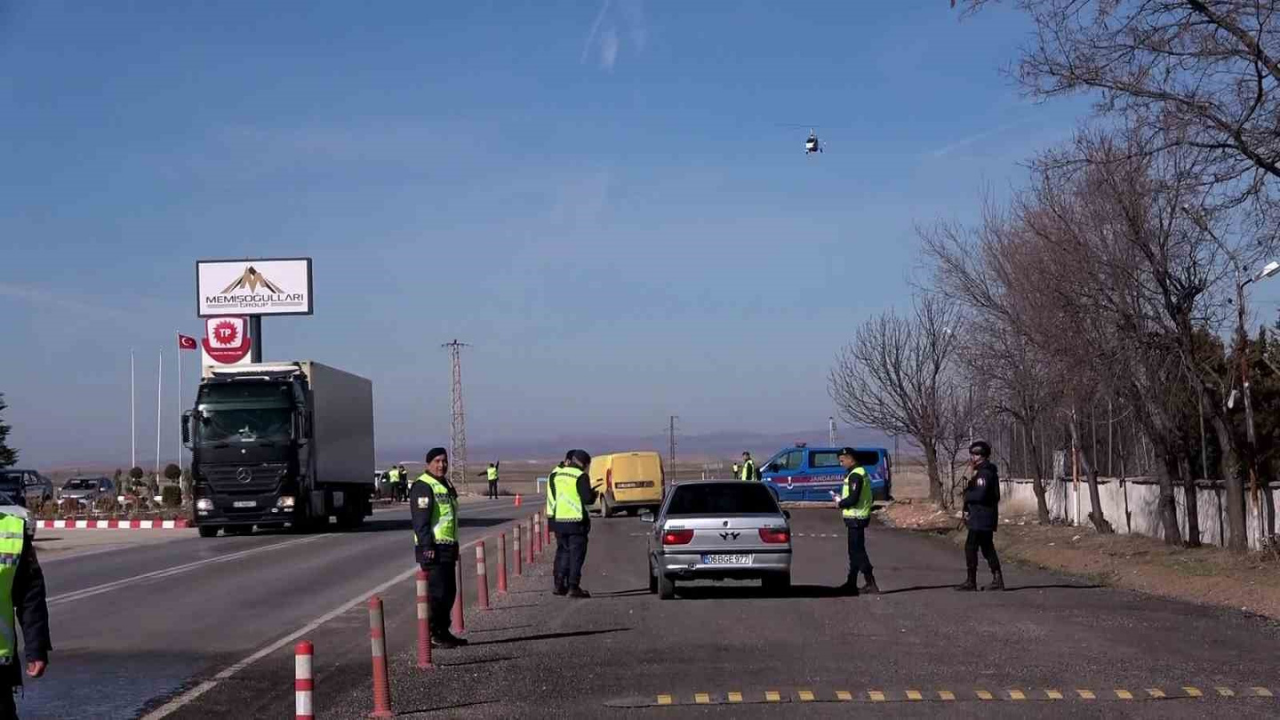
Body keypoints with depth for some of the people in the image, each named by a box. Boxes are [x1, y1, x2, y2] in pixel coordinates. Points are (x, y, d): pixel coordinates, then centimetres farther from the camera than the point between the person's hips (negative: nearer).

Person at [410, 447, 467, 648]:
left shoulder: (446, 486, 19)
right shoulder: (423, 487, -12)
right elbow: (420, 520, -19)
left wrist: (454, 545, 24)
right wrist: (427, 547, -25)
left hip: (447, 548, 10)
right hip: (432, 550, -10)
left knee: (449, 592, 13)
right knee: (437, 592, -9)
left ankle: (443, 631, 21)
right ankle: (434, 634, -5)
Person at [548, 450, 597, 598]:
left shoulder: (555, 475, 8)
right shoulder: (580, 476, -12)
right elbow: (588, 499, -15)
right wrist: (594, 493, 5)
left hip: (558, 520, 6)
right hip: (576, 522, -6)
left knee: (562, 552, 17)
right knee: (576, 554, 0)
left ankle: (559, 585, 17)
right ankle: (573, 587, -4)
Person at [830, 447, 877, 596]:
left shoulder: (855, 476, -18)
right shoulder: (860, 473, 16)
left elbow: (853, 499, -25)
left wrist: (840, 503, -8)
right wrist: (841, 498, 12)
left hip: (856, 518, -11)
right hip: (858, 518, 11)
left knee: (857, 551, -9)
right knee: (855, 551, 15)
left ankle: (871, 583, -10)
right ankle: (851, 584, 22)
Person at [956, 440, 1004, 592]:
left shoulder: (984, 473, -15)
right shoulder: (984, 471, 18)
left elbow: (980, 494, -25)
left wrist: (967, 496, -8)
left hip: (981, 519, -10)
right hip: (986, 518, 10)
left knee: (971, 547, -6)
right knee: (987, 548, 13)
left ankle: (970, 581, -3)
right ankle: (997, 580, 14)